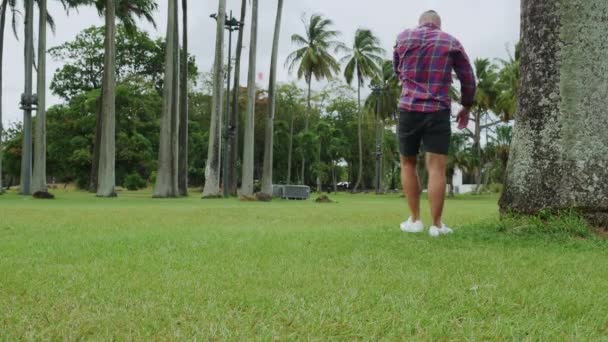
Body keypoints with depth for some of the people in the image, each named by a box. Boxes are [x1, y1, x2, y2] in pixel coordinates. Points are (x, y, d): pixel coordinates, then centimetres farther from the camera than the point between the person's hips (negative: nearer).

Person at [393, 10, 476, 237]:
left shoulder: (403, 38, 10)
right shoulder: (451, 43, 6)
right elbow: (468, 79, 10)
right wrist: (466, 107, 23)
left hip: (408, 109, 1)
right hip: (438, 112, -1)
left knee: (408, 164, 15)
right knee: (437, 168, -3)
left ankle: (415, 220, 13)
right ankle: (436, 225, -4)